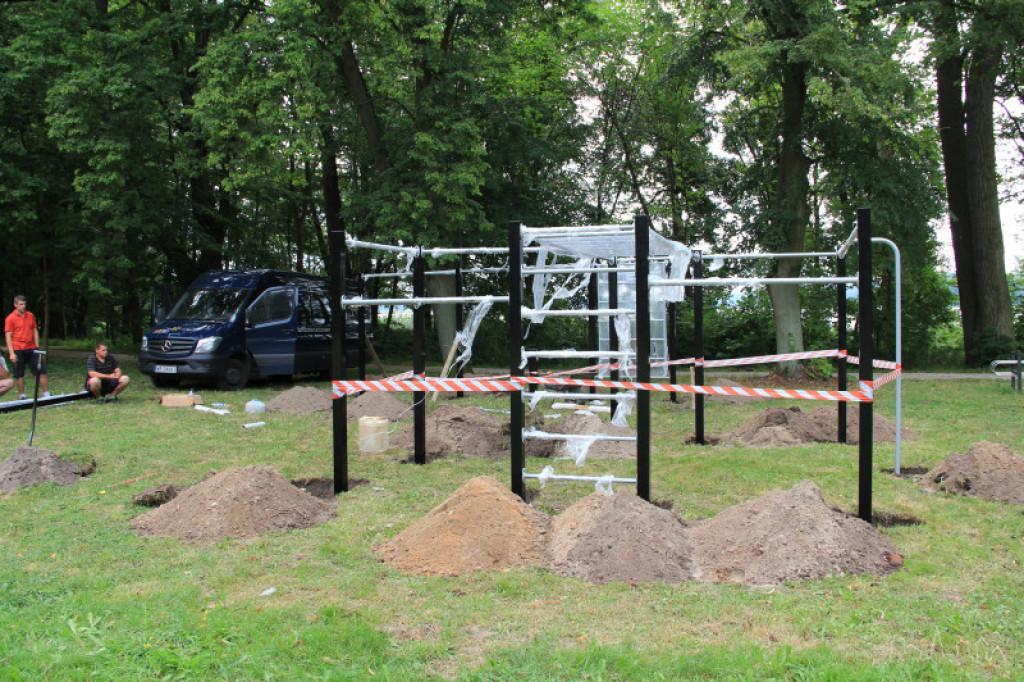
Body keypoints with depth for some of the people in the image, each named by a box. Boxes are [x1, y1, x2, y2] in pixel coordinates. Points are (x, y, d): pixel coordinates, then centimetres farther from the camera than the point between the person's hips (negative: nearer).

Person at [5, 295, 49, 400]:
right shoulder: (10, 318, -3)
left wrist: (37, 347, 9)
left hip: (31, 349, 4)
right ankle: (22, 396, 13)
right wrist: (12, 353, -11)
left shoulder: (30, 316, 10)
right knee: (19, 374, 2)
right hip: (18, 350, -4)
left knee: (42, 371, 0)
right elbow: (8, 336, -4)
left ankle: (46, 394, 6)